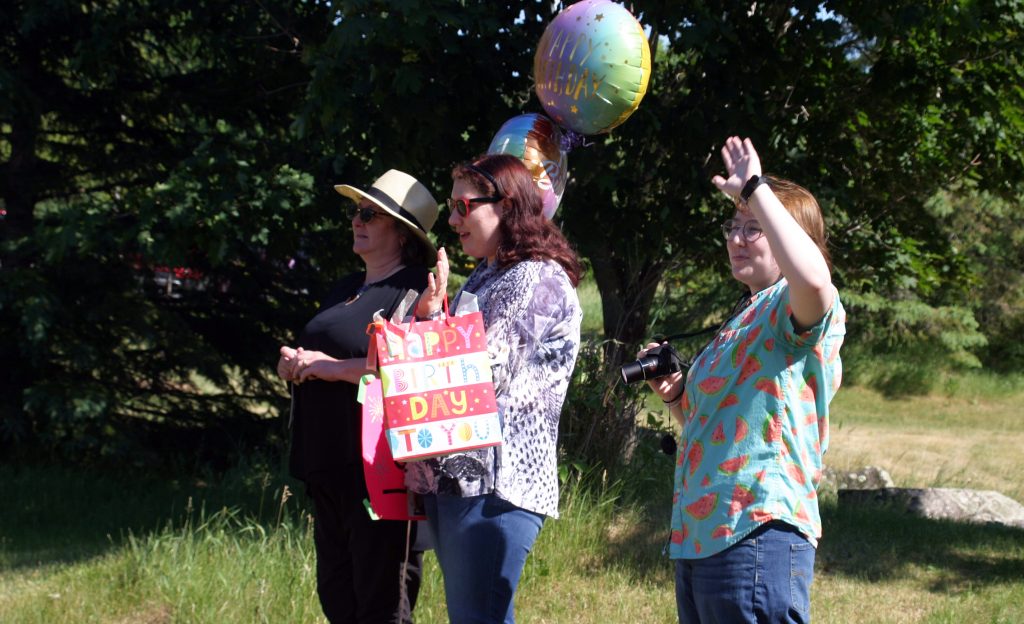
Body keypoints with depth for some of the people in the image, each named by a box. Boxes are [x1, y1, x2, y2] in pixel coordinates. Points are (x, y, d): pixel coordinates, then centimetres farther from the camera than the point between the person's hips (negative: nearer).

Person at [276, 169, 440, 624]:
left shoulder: (415, 289, -9)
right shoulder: (347, 290, 20)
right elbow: (316, 358, 28)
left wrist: (339, 367, -19)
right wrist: (293, 364, 5)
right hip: (328, 465, 9)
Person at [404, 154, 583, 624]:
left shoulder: (538, 281, -9)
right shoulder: (480, 280, 20)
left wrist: (433, 318, -8)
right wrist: (426, 318, 9)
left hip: (495, 482, -10)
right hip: (450, 476, 10)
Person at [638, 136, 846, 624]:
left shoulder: (792, 308, -7)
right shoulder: (743, 318, 21)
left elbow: (813, 278, -34)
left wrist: (755, 190, -24)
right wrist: (676, 396, 9)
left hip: (757, 533, -10)